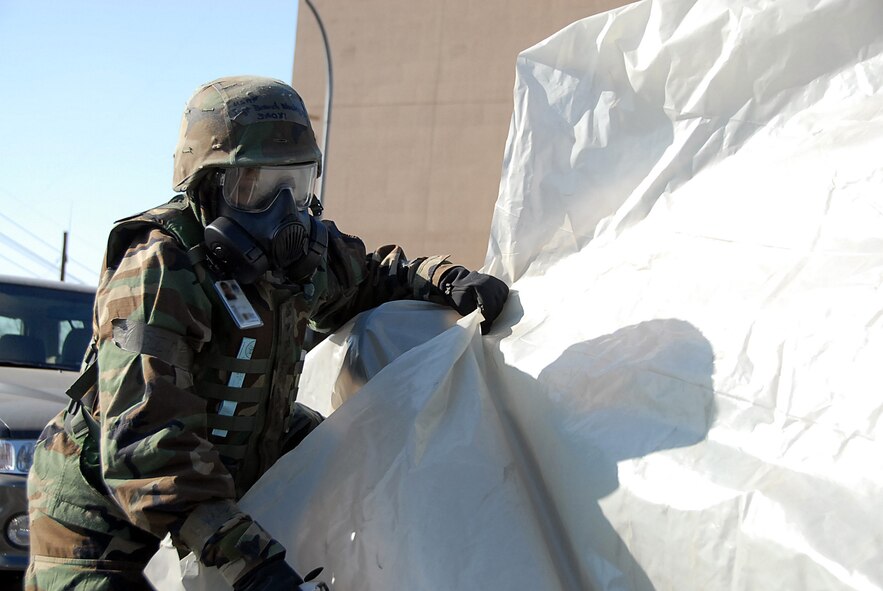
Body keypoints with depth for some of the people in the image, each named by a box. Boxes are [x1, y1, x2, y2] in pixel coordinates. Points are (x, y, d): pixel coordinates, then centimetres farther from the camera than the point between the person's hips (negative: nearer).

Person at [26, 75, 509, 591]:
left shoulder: (302, 252, -6)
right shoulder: (158, 273, -29)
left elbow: (372, 280, 15)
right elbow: (142, 443, -37)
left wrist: (449, 282, -8)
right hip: (99, 508, -7)